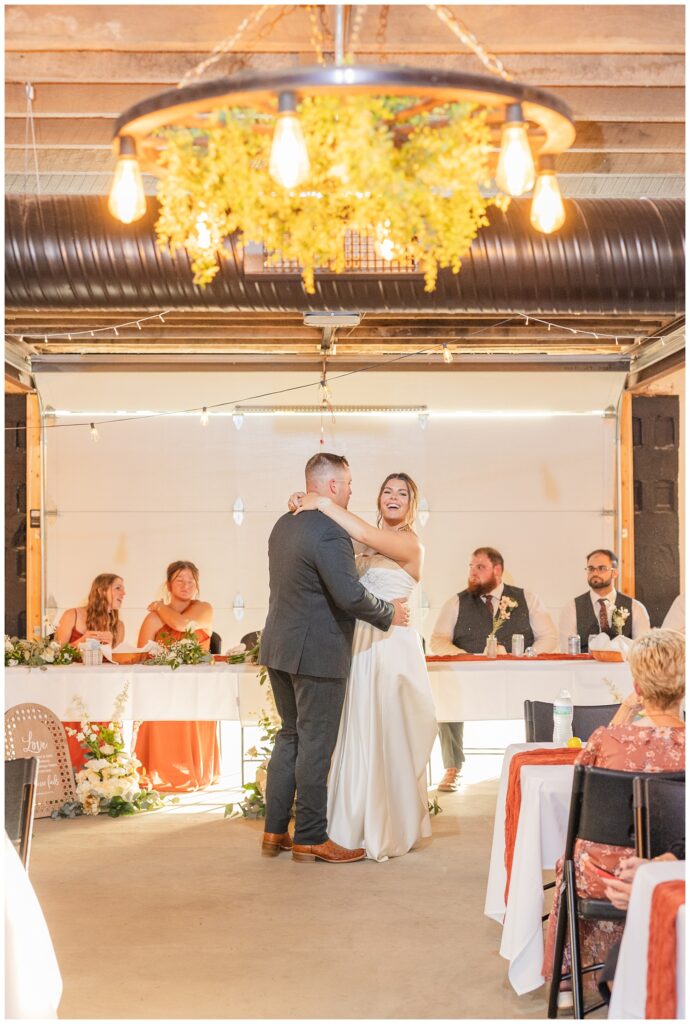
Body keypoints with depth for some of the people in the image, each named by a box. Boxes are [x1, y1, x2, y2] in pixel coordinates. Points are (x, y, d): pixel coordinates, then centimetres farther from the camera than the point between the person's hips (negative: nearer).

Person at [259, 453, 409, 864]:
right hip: (317, 653, -9)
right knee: (316, 745, 1)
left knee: (290, 737, 17)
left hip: (279, 647, 9)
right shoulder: (330, 533, -20)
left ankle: (275, 831, 22)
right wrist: (389, 614, -9)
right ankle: (311, 838, 10)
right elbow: (350, 596, -25)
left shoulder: (284, 524, 9)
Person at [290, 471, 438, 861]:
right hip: (363, 646, 7)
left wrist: (322, 505, -23)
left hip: (392, 649, -7)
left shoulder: (410, 543, -8)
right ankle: (365, 826, 21)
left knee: (387, 739, 0)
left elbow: (367, 534, -26)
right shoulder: (371, 547, 14)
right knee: (360, 738, 10)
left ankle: (390, 831, 13)